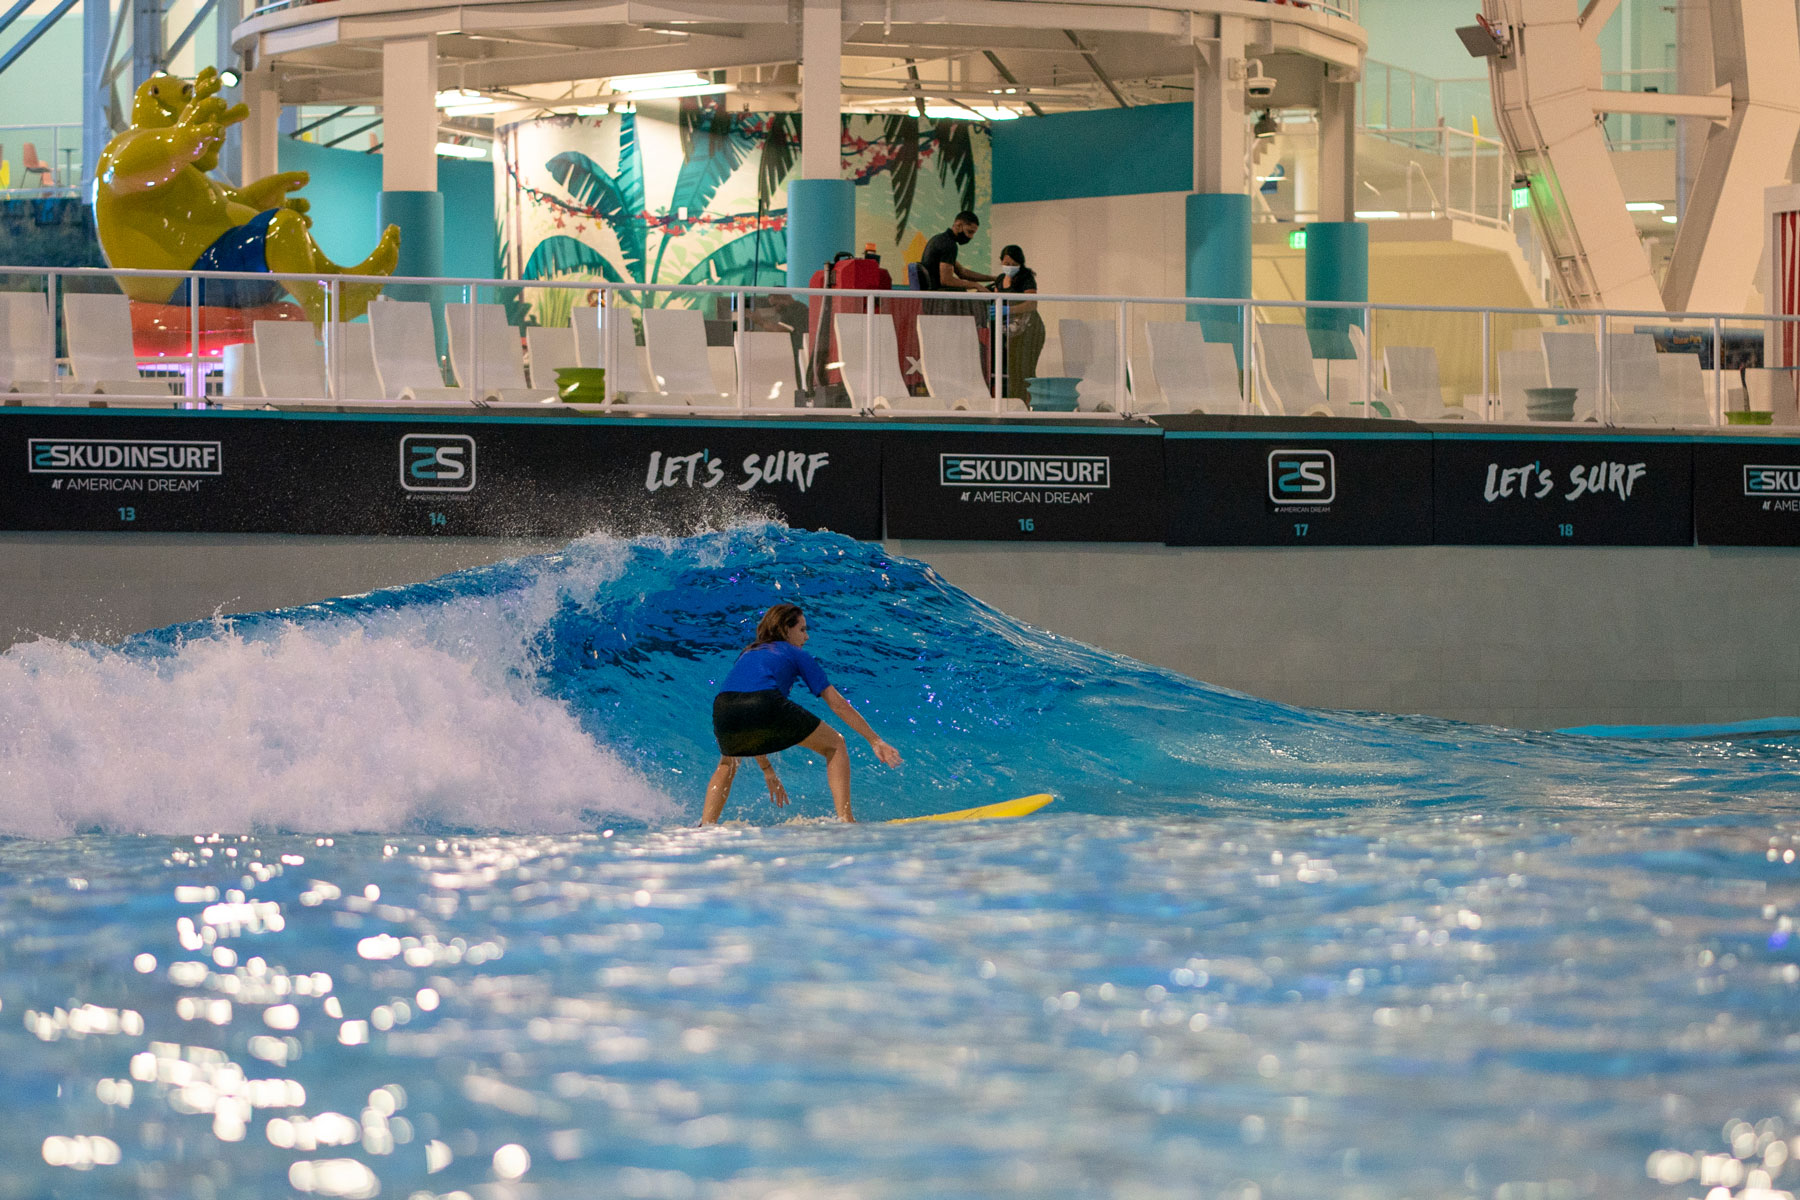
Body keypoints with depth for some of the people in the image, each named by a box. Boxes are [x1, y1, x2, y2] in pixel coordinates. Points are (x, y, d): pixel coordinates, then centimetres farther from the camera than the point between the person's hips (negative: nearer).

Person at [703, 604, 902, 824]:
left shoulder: (746, 655, 38)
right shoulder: (796, 655, 26)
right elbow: (838, 704, 24)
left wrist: (767, 770, 47)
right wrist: (876, 742, 28)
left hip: (723, 710, 5)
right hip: (765, 705, -5)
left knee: (729, 761, 39)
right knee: (835, 745, 18)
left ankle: (705, 826, 21)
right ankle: (845, 819, 6)